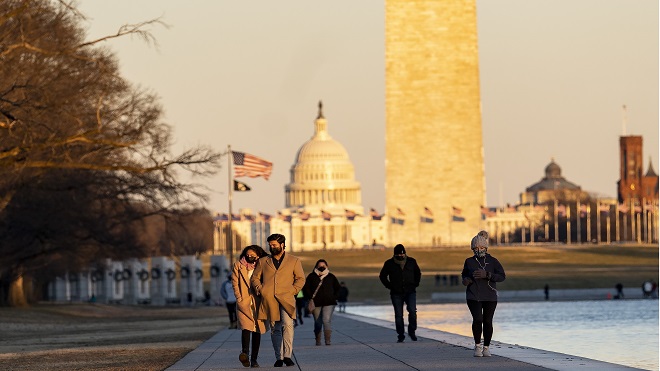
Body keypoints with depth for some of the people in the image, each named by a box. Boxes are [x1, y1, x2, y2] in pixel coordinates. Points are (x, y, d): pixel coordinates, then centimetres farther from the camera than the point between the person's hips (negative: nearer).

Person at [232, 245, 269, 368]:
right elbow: (235, 284, 7)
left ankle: (254, 359, 7)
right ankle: (245, 353, -34)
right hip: (244, 302, -2)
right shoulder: (238, 266, 9)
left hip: (258, 303, 2)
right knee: (246, 327, -20)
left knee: (257, 331, 3)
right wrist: (239, 298, -3)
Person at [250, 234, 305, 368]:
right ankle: (279, 358, 6)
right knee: (275, 329, 2)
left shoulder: (294, 261, 15)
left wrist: (293, 290, -3)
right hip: (269, 300, 2)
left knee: (287, 324, -21)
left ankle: (287, 355, -21)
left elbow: (300, 279, 12)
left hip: (286, 298, -2)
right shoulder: (263, 261, 20)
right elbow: (255, 278, 20)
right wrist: (259, 288, 1)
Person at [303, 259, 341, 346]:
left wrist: (334, 297, 5)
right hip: (316, 303, 1)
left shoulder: (331, 277, 11)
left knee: (327, 320, -16)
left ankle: (328, 340, -21)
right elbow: (306, 288, 8)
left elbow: (337, 288, 18)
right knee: (317, 323, 5)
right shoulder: (312, 277, 8)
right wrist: (310, 297, -3)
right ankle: (318, 341, 13)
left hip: (329, 303, -1)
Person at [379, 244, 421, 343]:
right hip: (396, 294, 0)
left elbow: (418, 274, 21)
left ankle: (412, 332, -1)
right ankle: (400, 335, 6)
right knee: (398, 315, -2)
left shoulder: (411, 262, 5)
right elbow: (382, 276, 13)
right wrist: (389, 286, 3)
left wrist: (415, 284, 8)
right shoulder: (389, 263, 1)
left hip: (410, 292, 0)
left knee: (412, 311, -17)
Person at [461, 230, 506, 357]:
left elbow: (502, 276, -4)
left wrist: (487, 275, -17)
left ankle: (486, 347, 14)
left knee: (487, 322, -3)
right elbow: (464, 274, 25)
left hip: (490, 296, 0)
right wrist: (465, 280, 1)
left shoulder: (492, 261, 3)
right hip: (473, 296, 0)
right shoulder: (469, 261, 9)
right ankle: (477, 345, 0)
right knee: (477, 319, -17)